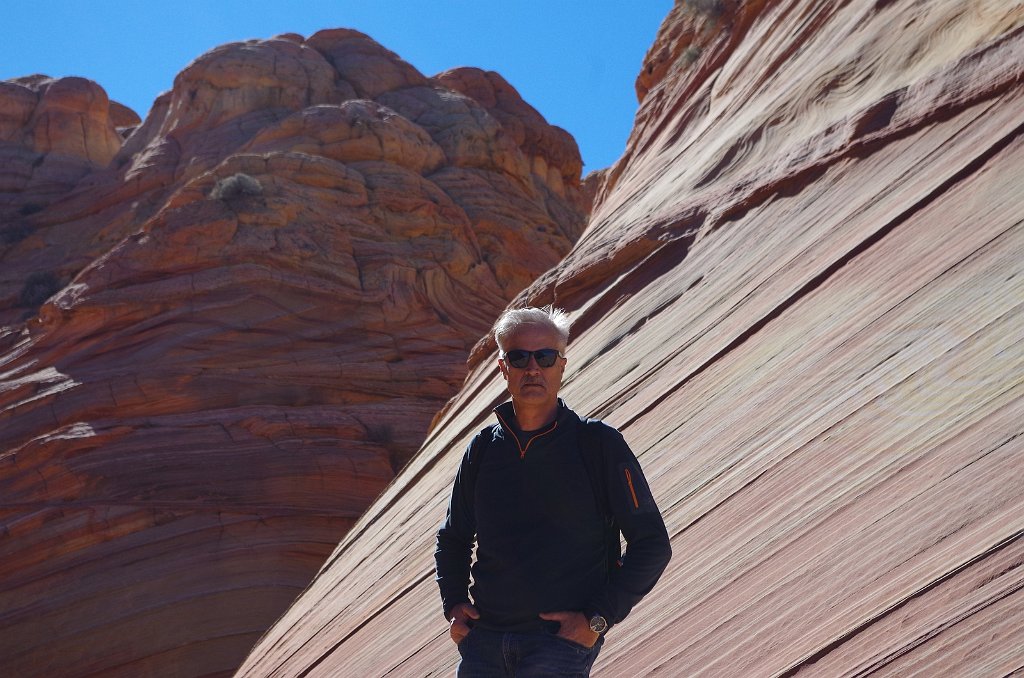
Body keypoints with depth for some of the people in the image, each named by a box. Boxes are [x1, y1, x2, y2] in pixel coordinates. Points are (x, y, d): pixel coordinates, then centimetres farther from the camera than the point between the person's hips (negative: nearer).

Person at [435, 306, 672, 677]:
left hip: (562, 639, -4)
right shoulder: (483, 448, 7)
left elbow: (651, 544, -1)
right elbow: (453, 536, 22)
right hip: (482, 640, 4)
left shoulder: (599, 444, -3)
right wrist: (453, 603, 7)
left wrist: (598, 619, -8)